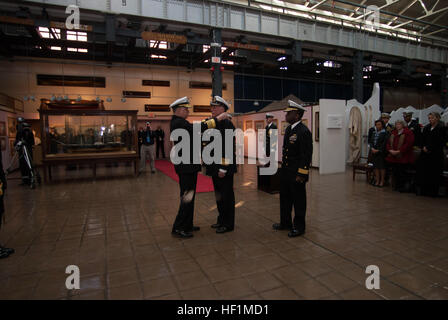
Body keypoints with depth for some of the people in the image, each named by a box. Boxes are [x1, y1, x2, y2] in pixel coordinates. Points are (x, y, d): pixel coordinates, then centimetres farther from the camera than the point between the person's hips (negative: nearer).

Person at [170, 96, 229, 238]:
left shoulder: (178, 122, 16)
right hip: (186, 166, -11)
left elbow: (197, 127, 16)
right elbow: (198, 128, -26)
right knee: (187, 197, -4)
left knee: (189, 196, 17)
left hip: (188, 165, 11)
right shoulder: (178, 123, -17)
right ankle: (178, 228, 6)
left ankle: (187, 225, 28)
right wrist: (217, 119, -20)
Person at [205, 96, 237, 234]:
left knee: (226, 195, 2)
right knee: (219, 195, 18)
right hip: (215, 167, 9)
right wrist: (208, 165, 18)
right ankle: (221, 219, 33)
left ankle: (228, 224, 16)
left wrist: (223, 169, -21)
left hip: (224, 168, -9)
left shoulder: (227, 124, -14)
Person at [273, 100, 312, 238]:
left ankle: (299, 227, 22)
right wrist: (283, 167, 16)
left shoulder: (304, 131, -17)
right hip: (285, 171, 9)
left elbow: (307, 155, -20)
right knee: (285, 198, 19)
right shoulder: (288, 129, 10)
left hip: (297, 173, -9)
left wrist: (301, 174, -21)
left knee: (298, 200, 6)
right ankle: (285, 222, 36)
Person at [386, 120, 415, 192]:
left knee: (401, 172, -5)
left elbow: (408, 144, -14)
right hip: (393, 157, 6)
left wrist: (399, 151, -18)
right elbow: (388, 143, 13)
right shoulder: (393, 133, 16)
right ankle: (396, 186, 19)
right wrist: (390, 150, -5)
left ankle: (402, 186, 6)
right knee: (394, 172, 8)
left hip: (403, 157, -6)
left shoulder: (408, 133, -4)